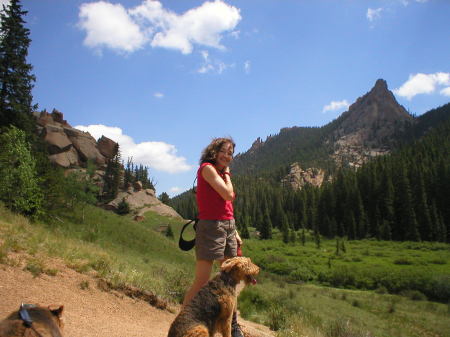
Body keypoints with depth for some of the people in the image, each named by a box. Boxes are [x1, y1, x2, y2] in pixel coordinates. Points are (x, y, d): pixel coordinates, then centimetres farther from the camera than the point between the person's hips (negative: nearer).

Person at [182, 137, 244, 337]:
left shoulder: (221, 173, 19)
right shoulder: (207, 168, -7)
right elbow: (228, 195, -16)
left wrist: (235, 233, 16)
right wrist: (226, 174, 0)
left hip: (228, 227, 9)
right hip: (211, 228, -9)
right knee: (202, 282, -9)